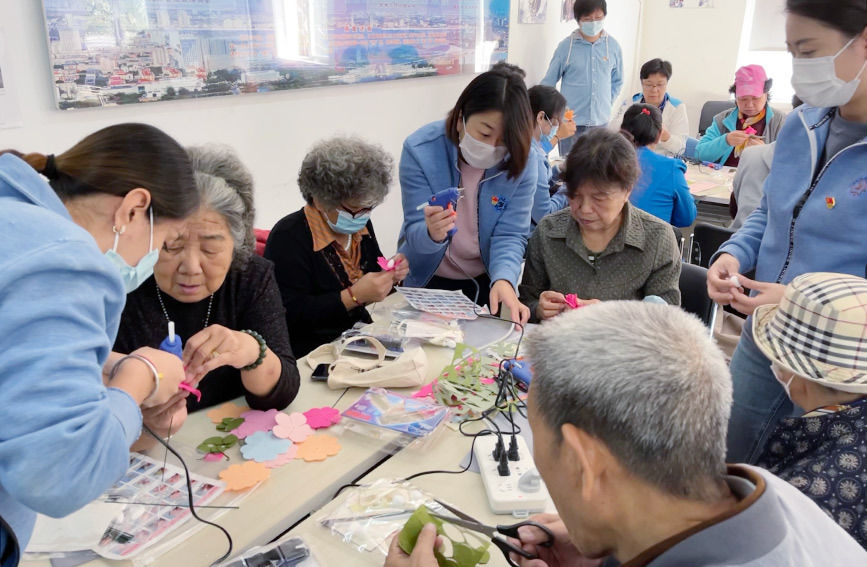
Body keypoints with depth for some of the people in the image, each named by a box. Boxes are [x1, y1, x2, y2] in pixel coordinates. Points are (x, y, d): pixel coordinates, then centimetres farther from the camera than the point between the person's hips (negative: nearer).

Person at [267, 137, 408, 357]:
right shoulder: (288, 237, -15)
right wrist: (354, 296, -26)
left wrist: (390, 276, 1)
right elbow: (292, 316, -21)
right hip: (313, 352, -7)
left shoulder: (360, 223, 8)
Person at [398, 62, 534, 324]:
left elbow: (510, 234, -14)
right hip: (428, 281, -1)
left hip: (487, 282, 2)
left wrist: (504, 280, -34)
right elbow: (414, 233, -16)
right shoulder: (420, 150, -17)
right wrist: (432, 234, -40)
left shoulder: (522, 161, -13)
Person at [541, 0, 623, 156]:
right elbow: (548, 83, 3)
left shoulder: (613, 46, 3)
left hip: (601, 122, 2)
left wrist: (606, 105, 11)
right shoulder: (566, 46, -5)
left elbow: (617, 81, 17)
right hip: (571, 122, -2)